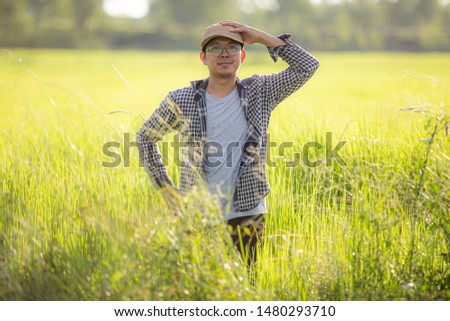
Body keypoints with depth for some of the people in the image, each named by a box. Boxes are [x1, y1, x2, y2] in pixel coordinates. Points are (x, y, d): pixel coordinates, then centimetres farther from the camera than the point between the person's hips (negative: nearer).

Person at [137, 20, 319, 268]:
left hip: (246, 216, 1)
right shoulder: (182, 100, -2)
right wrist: (165, 187, 4)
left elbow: (308, 66, -6)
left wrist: (261, 37, -9)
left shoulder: (260, 92, 2)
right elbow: (145, 137, 11)